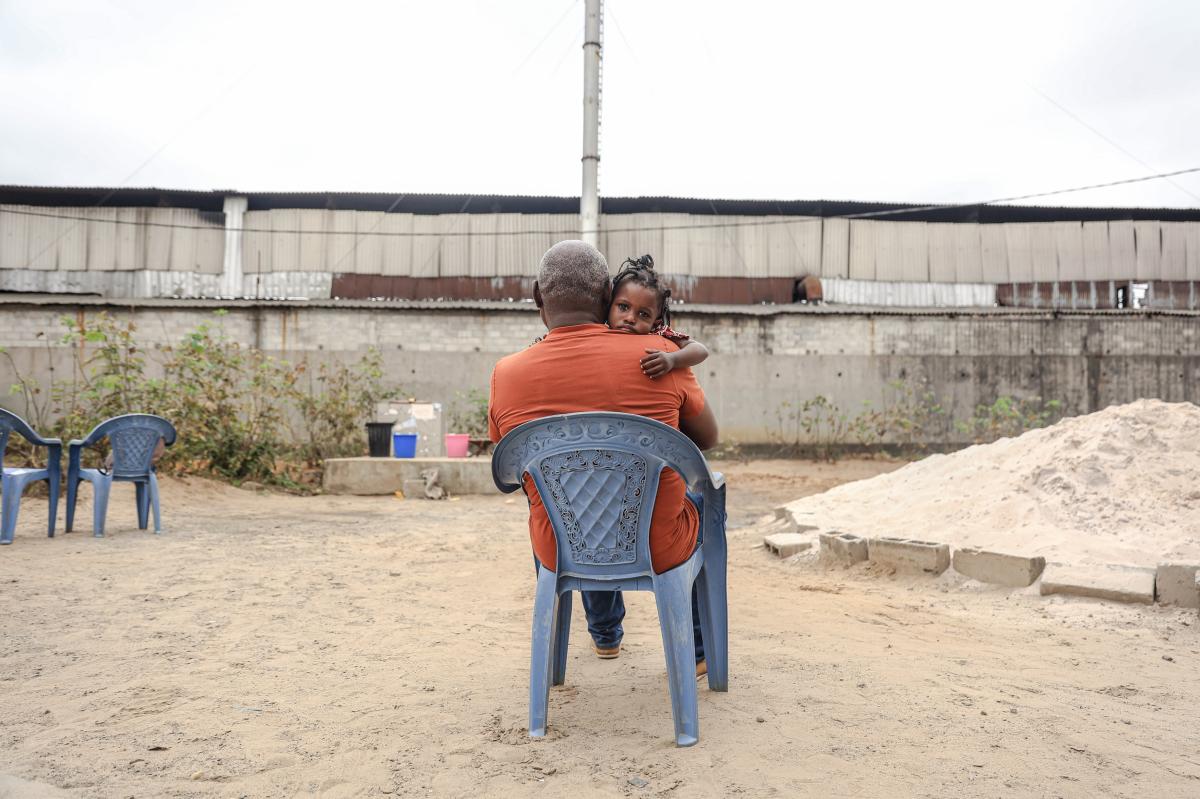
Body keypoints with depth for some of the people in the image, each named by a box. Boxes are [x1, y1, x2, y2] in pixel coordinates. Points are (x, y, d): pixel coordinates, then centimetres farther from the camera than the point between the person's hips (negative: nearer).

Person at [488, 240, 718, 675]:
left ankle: (605, 632, 55)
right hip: (659, 551, -2)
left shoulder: (506, 374, -12)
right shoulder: (659, 354, -17)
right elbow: (707, 439, -1)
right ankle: (695, 649, 40)